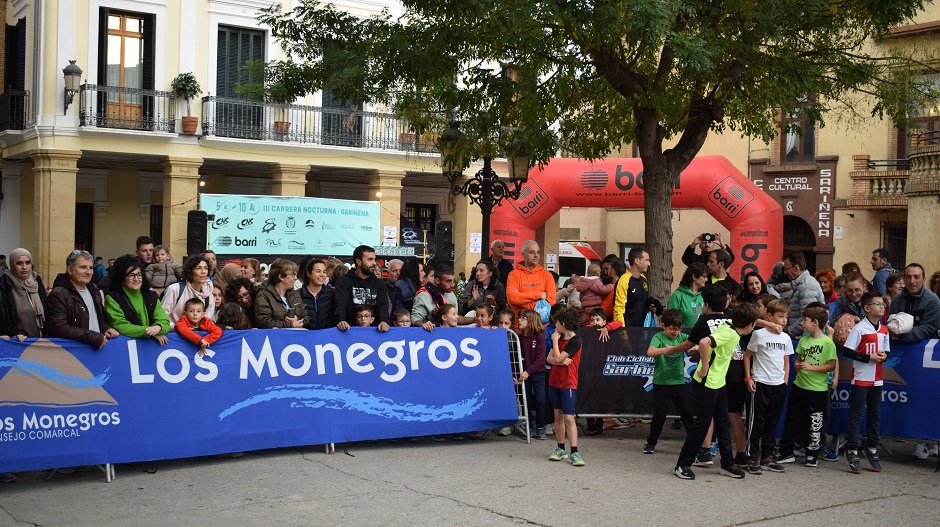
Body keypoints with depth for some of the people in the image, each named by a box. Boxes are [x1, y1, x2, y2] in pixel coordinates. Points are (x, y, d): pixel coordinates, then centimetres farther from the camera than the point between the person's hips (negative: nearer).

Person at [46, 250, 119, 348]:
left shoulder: (93, 289, 16)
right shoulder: (58, 295, -8)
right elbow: (59, 328, -17)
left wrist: (106, 328, 9)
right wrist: (92, 337, -21)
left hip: (99, 347, 6)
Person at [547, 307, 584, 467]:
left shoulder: (575, 341, -14)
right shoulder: (560, 338, 9)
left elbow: (558, 358, -19)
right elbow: (549, 358, 3)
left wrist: (555, 341, -9)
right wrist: (561, 361, -16)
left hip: (568, 384, -7)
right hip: (554, 382, 8)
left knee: (569, 418, -11)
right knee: (558, 416, 11)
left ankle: (574, 452, -11)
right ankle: (560, 449, 17)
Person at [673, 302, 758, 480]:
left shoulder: (731, 326, 2)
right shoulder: (729, 334, -25)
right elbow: (704, 342, -39)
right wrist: (704, 367, -28)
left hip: (719, 385, 9)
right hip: (706, 384, -9)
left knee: (723, 424, 14)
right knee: (701, 425, -2)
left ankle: (727, 465, 24)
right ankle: (683, 465, 8)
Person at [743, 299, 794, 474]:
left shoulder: (786, 338, 8)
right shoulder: (759, 334, -6)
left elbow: (786, 362, 16)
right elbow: (747, 356, -1)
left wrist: (785, 381, 8)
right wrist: (748, 378, -7)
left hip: (779, 385, 5)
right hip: (761, 384, -5)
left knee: (772, 423, 12)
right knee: (757, 422, -2)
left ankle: (767, 458, 21)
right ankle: (752, 458, 5)